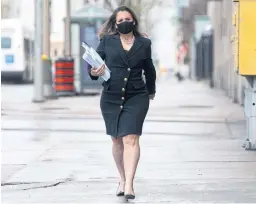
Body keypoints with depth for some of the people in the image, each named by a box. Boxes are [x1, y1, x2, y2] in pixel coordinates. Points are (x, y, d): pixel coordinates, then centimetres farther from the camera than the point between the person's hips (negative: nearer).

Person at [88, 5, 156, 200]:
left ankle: (129, 185, -21)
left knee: (131, 139, -14)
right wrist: (94, 72, -20)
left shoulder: (144, 44, 7)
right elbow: (93, 63, 3)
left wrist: (151, 91, 34)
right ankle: (123, 179, 28)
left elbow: (149, 70, 21)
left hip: (136, 98, -1)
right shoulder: (107, 41, 4)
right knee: (117, 140, 11)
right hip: (111, 97, 1)